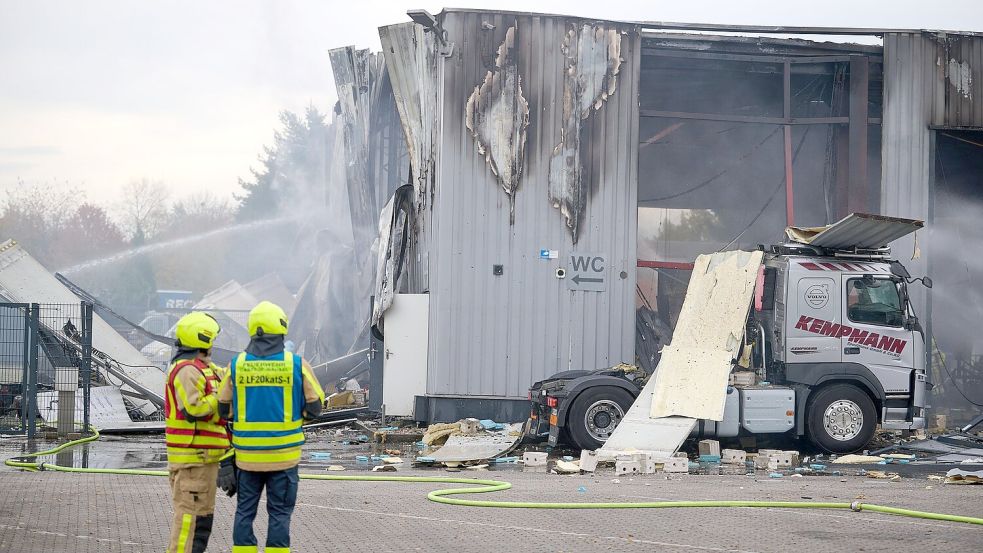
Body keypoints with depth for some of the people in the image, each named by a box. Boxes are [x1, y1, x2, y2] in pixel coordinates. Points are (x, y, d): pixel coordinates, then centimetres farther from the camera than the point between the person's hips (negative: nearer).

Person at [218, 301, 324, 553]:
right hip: (284, 454, -2)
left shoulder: (237, 364, -2)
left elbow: (224, 408, 5)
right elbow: (315, 406, -2)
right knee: (279, 514, 5)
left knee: (245, 512, 11)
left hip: (247, 454, 2)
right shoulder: (296, 364, -7)